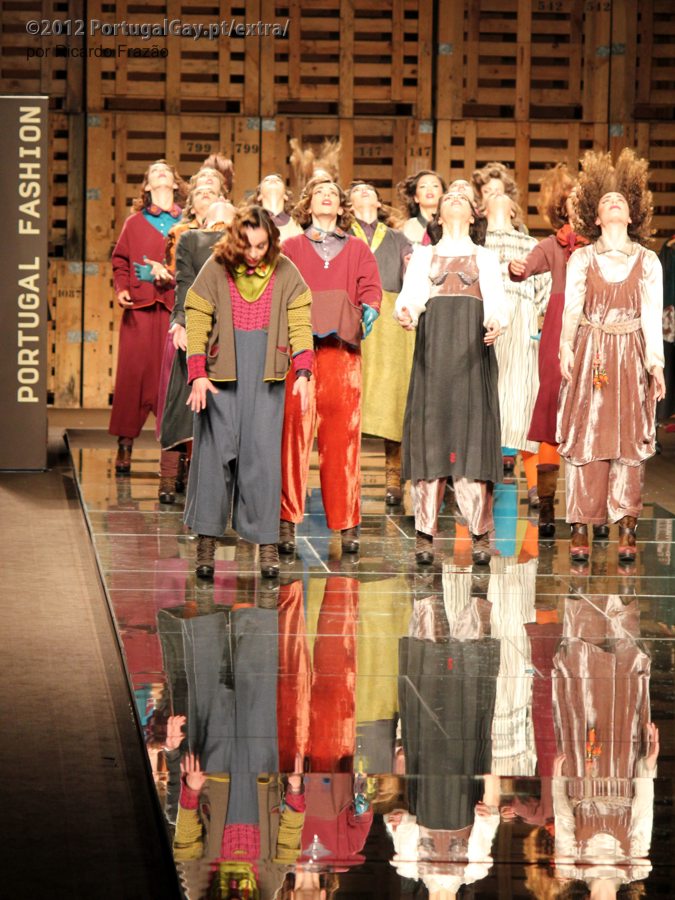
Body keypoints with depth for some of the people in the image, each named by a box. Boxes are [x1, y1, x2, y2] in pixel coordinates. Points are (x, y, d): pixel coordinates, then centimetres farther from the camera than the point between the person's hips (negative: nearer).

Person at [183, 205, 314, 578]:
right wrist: (198, 376, -12)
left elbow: (299, 324, 1)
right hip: (222, 374, -1)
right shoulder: (215, 270, -2)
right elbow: (196, 323, -3)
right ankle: (206, 541, 5)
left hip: (266, 376, 1)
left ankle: (267, 543, 2)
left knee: (263, 455, -2)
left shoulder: (285, 273, 2)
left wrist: (303, 373, -11)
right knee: (216, 452, -1)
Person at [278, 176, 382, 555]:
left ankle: (347, 523, 0)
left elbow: (371, 288, 9)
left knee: (342, 435, -4)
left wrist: (369, 310, -13)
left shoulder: (358, 249, 21)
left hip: (342, 349, 1)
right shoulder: (291, 247, 18)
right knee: (294, 431, -10)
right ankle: (288, 520, -8)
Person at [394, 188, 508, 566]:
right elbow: (411, 295, 6)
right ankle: (425, 533, -6)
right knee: (430, 436, -6)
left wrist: (495, 324, -16)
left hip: (472, 352, 0)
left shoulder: (485, 258, 22)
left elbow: (496, 300, 7)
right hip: (434, 349, 0)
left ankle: (481, 534, -9)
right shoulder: (424, 255, 22)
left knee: (474, 435, -8)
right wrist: (406, 312, -18)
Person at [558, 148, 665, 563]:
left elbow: (653, 316, 6)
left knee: (630, 441, -2)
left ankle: (627, 529, 1)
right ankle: (581, 528, -1)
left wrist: (656, 363, -2)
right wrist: (566, 348, -14)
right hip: (590, 353, 0)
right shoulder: (581, 259, 8)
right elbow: (571, 309, 1)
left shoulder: (648, 261, 9)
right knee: (585, 438, -4)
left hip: (630, 356, 0)